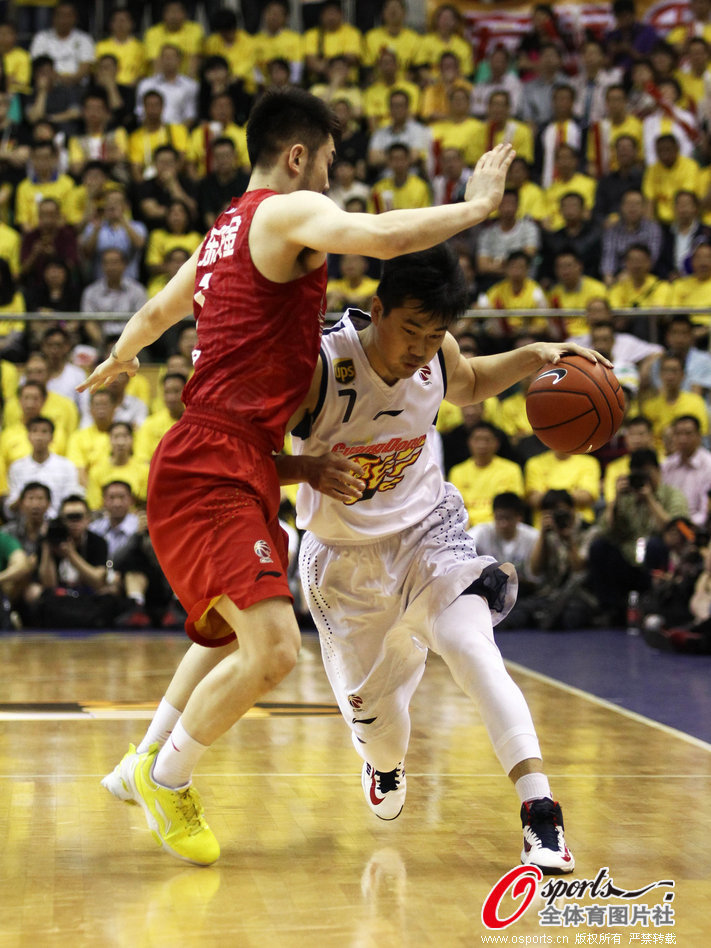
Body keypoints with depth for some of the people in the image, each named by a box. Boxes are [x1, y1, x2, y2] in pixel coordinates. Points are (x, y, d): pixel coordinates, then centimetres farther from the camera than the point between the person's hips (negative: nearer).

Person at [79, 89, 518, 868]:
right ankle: (165, 778, 2)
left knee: (231, 632, 27)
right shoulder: (289, 211, -8)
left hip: (232, 465, 11)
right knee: (272, 646, -18)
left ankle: (141, 766, 38)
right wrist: (474, 206, -14)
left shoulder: (226, 230, 20)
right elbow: (381, 236, -28)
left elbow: (157, 312, 36)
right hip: (213, 469, -11)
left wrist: (118, 359, 57)